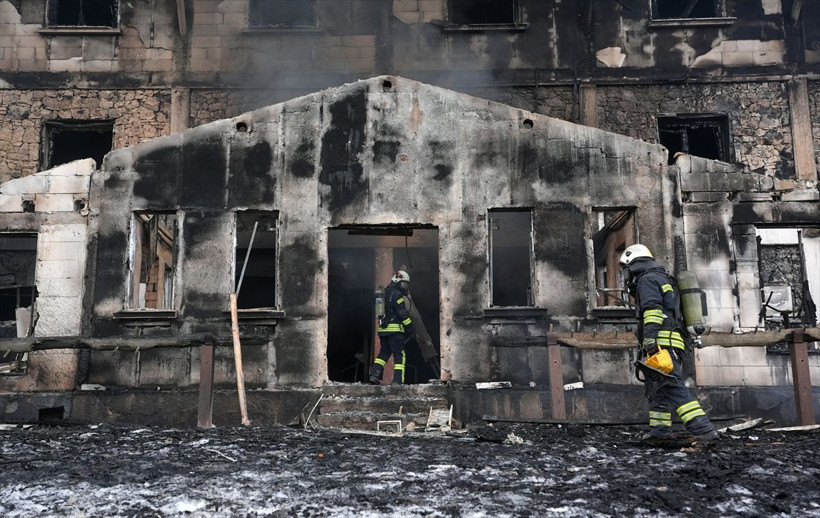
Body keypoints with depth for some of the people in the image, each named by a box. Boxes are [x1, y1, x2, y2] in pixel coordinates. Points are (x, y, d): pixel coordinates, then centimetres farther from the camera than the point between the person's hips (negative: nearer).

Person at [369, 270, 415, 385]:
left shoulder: (385, 293, 18)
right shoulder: (397, 294, -10)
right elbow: (402, 313, -15)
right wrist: (410, 327, -9)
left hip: (383, 328, 8)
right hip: (395, 329, -8)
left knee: (383, 353, 18)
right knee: (399, 355, -3)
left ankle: (374, 375, 9)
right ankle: (398, 380, -6)